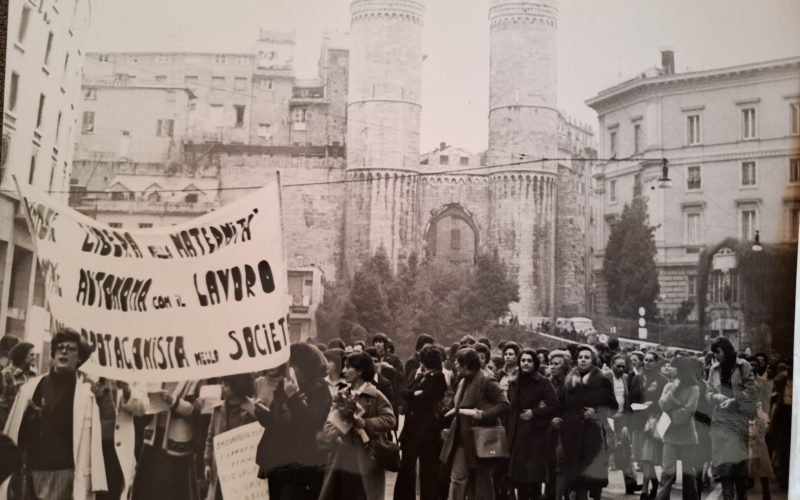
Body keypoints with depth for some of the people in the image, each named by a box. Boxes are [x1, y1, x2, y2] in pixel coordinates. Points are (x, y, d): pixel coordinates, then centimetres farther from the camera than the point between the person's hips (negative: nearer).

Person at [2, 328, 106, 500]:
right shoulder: (31, 387, 10)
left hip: (62, 475, -3)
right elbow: (13, 430, 11)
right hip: (26, 473, 4)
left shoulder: (85, 394, -2)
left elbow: (91, 439, -7)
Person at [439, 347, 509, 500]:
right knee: (457, 478, 3)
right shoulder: (463, 382, 11)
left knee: (482, 481, 5)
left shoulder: (486, 382, -14)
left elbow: (504, 404, -21)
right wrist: (455, 411, 4)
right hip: (463, 440, 7)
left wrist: (483, 415, -27)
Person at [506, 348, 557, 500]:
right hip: (517, 436, 5)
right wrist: (508, 430, 4)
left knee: (534, 475, -5)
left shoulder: (543, 383, -2)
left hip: (536, 435, -5)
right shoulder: (514, 384, 14)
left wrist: (534, 413, -16)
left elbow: (553, 405, -9)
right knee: (518, 475, 3)